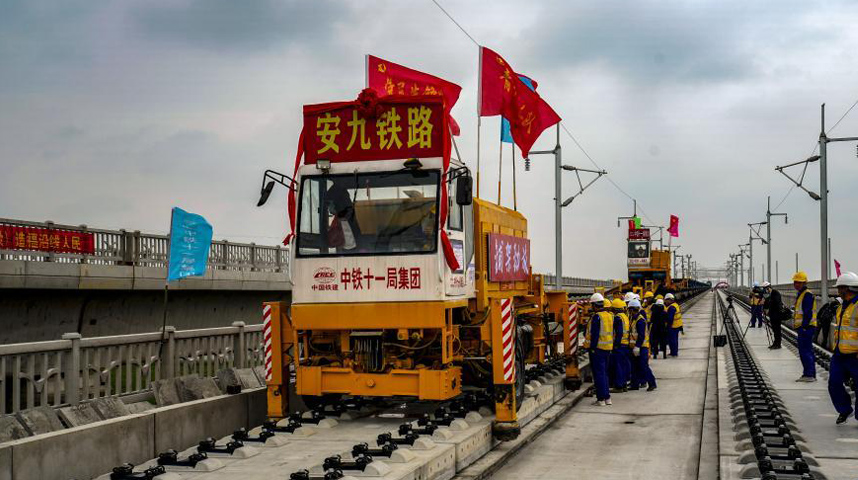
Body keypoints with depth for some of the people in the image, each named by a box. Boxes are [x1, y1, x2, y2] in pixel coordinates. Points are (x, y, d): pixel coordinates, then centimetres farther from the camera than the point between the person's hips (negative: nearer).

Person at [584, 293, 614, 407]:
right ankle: (607, 397, 19)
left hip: (598, 348, -8)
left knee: (598, 374, -4)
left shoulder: (596, 317, -15)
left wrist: (592, 348, -16)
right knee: (604, 373, 16)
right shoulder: (609, 316, 11)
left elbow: (594, 334, -19)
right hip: (608, 348, 8)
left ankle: (601, 399, -3)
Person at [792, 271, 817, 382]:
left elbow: (808, 313, -21)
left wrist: (804, 327, -24)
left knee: (805, 351, -12)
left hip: (806, 327, -11)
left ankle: (809, 374, -11)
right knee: (806, 351, 13)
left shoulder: (807, 295, -14)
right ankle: (808, 374, 17)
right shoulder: (800, 294, 19)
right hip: (802, 327, 11)